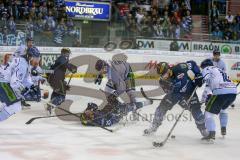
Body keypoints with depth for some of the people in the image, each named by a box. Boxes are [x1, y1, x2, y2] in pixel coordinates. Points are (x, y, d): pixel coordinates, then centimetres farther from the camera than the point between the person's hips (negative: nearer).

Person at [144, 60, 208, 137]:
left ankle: (203, 129, 7)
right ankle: (154, 127, 10)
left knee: (195, 109, -11)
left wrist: (198, 76, -22)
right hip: (175, 94, 2)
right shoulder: (163, 82, -20)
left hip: (189, 90, -2)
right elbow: (169, 93, -13)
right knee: (162, 107, -6)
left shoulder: (179, 68, -31)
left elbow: (192, 64, -18)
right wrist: (181, 100, -25)